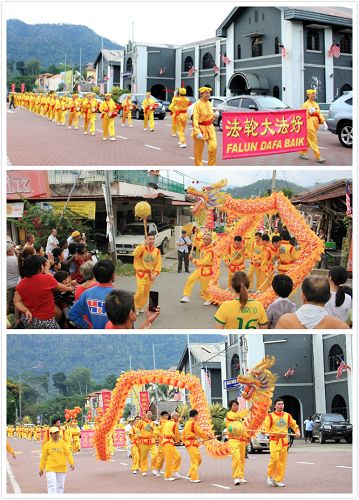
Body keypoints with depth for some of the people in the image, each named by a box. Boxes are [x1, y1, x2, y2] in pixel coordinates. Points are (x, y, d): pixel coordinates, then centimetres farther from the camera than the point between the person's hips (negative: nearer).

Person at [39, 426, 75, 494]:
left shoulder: (63, 443, 3)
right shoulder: (47, 444, 1)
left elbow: (68, 454, -1)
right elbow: (43, 457, 6)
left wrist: (71, 463, -15)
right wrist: (41, 469, 7)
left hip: (61, 468, 2)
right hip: (50, 468, -2)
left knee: (60, 486, 9)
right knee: (52, 485, -13)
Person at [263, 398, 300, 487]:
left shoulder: (287, 415, 13)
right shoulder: (270, 416, 1)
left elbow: (294, 424, 20)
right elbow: (265, 427, -4)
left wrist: (297, 431, 3)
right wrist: (265, 431, -25)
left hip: (284, 441, 4)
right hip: (274, 440, -4)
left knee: (282, 461, 2)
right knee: (274, 458, -17)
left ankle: (278, 480, 9)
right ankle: (270, 476, 6)